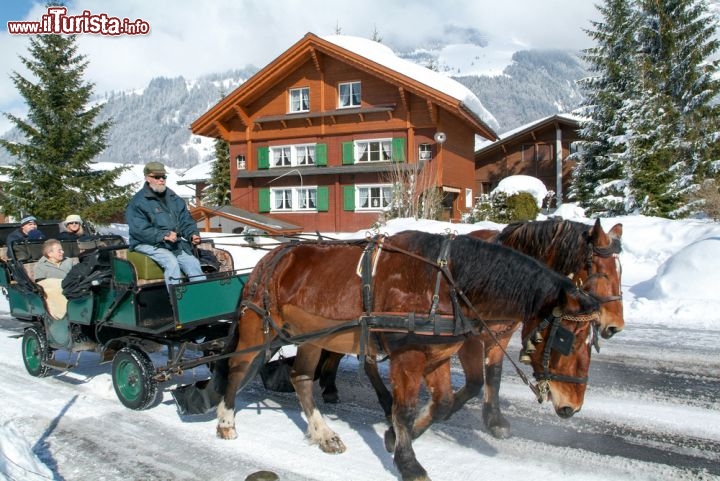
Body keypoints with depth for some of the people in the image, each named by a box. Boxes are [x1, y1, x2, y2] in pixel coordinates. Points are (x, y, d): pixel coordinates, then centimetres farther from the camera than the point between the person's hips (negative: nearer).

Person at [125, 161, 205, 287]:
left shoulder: (174, 199, 17)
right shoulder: (138, 201, -3)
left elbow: (186, 221, 18)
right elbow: (139, 229, -13)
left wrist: (193, 234, -3)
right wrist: (163, 235, -24)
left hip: (176, 243, 6)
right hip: (148, 244, -6)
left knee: (193, 263, -14)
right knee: (171, 263, -30)